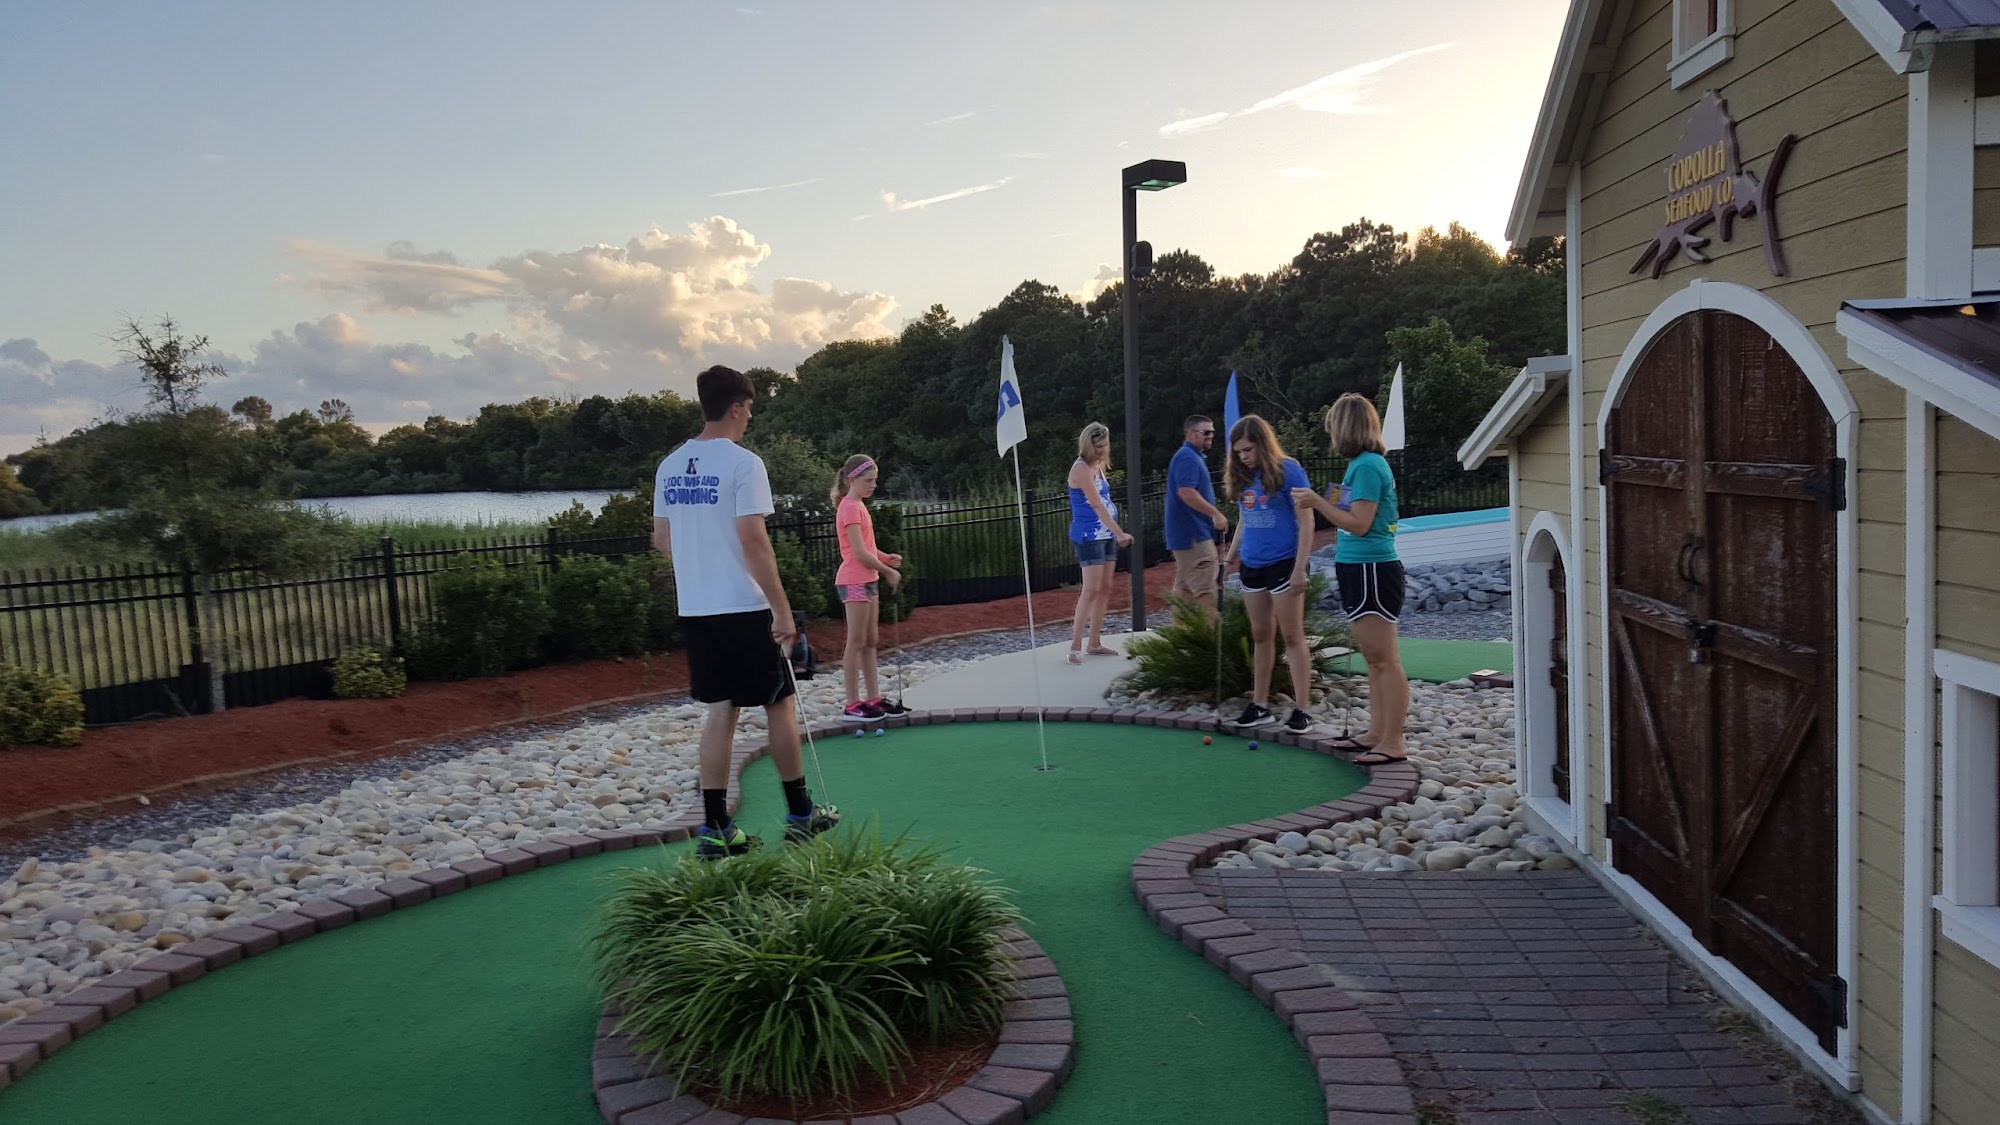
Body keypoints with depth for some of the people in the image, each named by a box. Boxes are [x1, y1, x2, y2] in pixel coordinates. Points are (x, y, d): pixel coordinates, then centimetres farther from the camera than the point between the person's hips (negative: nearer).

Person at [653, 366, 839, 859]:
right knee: (779, 705, 8)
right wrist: (782, 609, -14)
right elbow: (753, 541, -18)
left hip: (694, 609, 6)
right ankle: (799, 813, 20)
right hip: (744, 608, -6)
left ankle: (715, 829, 8)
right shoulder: (743, 463, -12)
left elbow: (661, 539, 14)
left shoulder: (669, 466, 8)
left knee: (720, 710, 10)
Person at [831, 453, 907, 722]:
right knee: (856, 643, -6)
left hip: (867, 580, 10)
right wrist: (888, 571, -10)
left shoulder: (858, 506, 16)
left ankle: (873, 698, 16)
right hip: (854, 581, -10)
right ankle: (853, 705, -3)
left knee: (871, 642, 11)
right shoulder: (850, 507, -14)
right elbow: (859, 552, -19)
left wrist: (886, 557, 0)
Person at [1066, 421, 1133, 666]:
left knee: (1105, 589, 8)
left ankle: (1095, 643, 14)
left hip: (1105, 535, 9)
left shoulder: (1097, 466, 13)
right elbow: (1096, 505, -21)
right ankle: (1075, 647, -11)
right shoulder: (1081, 468, -14)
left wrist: (1115, 533, 11)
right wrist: (1119, 532, -26)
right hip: (1088, 536, -9)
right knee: (1091, 589, -13)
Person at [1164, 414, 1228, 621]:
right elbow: (1187, 493, -26)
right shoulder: (1188, 458, -15)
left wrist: (1213, 515, 22)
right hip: (1193, 534, -11)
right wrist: (1216, 514, -22)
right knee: (1204, 591, -12)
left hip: (1187, 534, 11)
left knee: (1184, 589, 13)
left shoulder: (1194, 457, 19)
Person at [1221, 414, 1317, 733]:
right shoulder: (1241, 477, 8)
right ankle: (1260, 706, 20)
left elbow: (1306, 521, -12)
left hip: (1283, 563, -6)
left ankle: (1301, 710, 2)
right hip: (1252, 566, 7)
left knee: (1292, 637, -3)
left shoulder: (1287, 470, -11)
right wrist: (1229, 560, 15)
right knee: (1261, 637, 12)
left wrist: (1300, 569, -16)